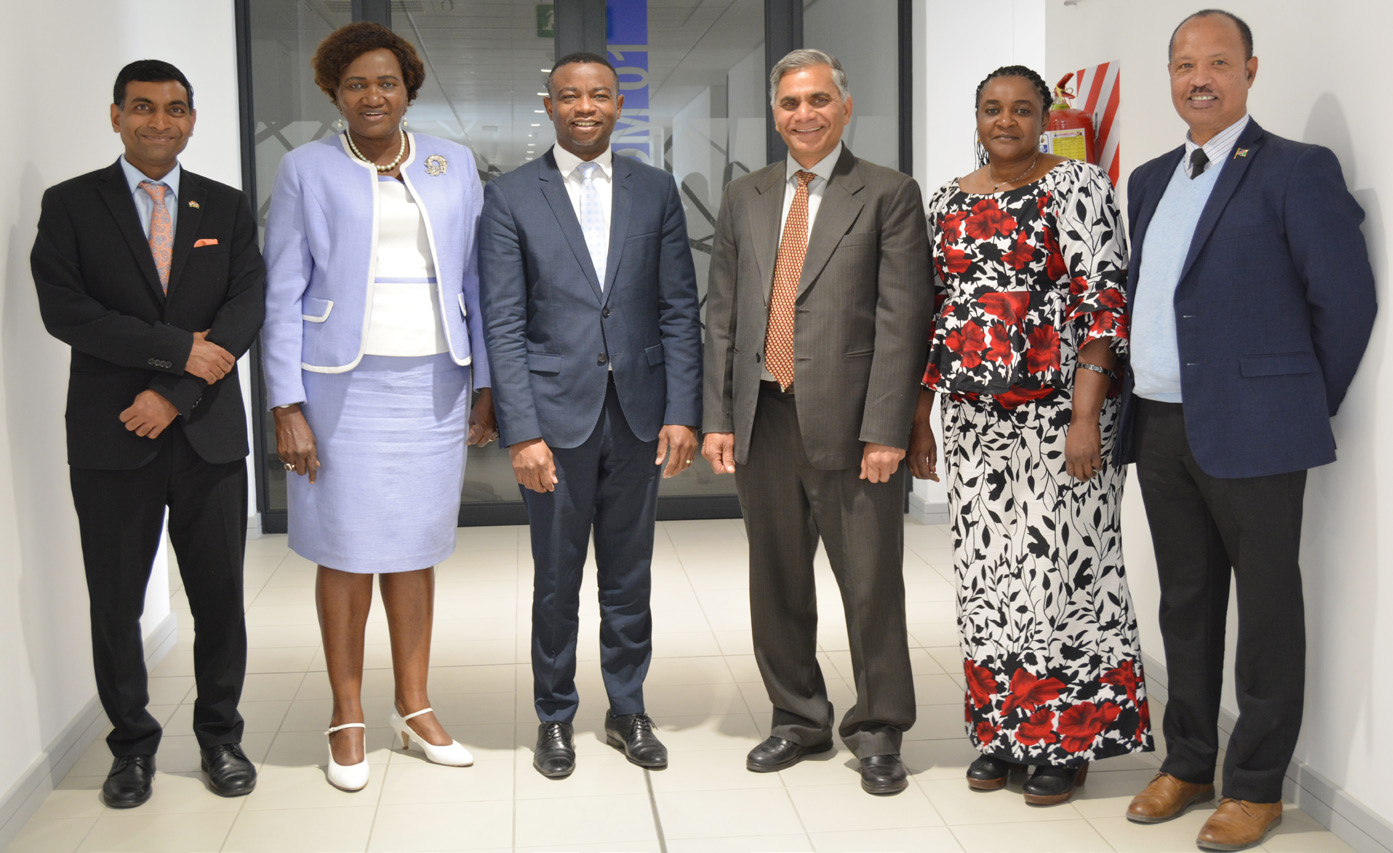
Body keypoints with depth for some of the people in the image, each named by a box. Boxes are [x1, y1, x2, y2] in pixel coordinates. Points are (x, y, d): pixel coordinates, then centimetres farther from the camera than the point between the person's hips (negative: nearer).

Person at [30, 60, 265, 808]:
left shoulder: (227, 208, 8)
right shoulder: (70, 205, 3)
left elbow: (244, 312, -2)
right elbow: (64, 310, -9)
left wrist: (176, 395, -12)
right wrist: (178, 348, -14)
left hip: (207, 434, 1)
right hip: (110, 438, -1)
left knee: (219, 597, 7)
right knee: (115, 604, 7)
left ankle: (220, 735, 25)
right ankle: (132, 744, 24)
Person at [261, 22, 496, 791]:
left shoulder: (453, 166, 9)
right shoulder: (307, 170, 2)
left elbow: (475, 279, 10)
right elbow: (283, 294, -1)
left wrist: (488, 384, 4)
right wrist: (287, 405, -7)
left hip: (434, 383, 2)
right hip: (346, 384, -2)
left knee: (414, 548, 9)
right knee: (347, 552, 2)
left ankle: (413, 708, 22)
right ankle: (347, 719, 16)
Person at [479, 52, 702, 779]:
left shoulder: (655, 191, 6)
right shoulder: (510, 196, -1)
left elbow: (680, 309, 5)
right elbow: (503, 323, -5)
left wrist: (683, 412, -4)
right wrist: (523, 431, -12)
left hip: (639, 412, 2)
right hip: (556, 413, -2)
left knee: (629, 577, 12)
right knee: (556, 579, 8)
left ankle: (627, 710, 27)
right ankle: (555, 716, 24)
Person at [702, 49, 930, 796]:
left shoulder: (888, 195, 0)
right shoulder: (744, 199, 13)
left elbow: (901, 318, -6)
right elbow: (721, 314, 12)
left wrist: (885, 429, -13)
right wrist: (717, 417, 5)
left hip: (849, 421, -4)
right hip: (764, 419, 4)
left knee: (871, 582, 2)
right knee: (777, 582, 12)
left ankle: (878, 733, 18)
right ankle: (798, 720, 28)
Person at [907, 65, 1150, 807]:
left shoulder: (1077, 186, -4)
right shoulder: (948, 201, 12)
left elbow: (1103, 301, -11)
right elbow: (930, 311, 15)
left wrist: (1086, 415, -19)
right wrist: (919, 419, 12)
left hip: (1056, 411, -5)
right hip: (972, 415, 5)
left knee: (1058, 565, -2)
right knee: (985, 571, 9)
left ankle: (1066, 741, 12)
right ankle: (1001, 730, 22)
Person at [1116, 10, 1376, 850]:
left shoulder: (1296, 171, -7)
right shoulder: (1150, 179, 14)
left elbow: (1347, 299, -8)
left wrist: (1310, 405, -2)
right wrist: (1138, 396, 11)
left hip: (1251, 431, -6)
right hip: (1161, 427, 7)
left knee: (1267, 609, 4)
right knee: (1186, 603, 16)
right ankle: (1189, 762, 29)